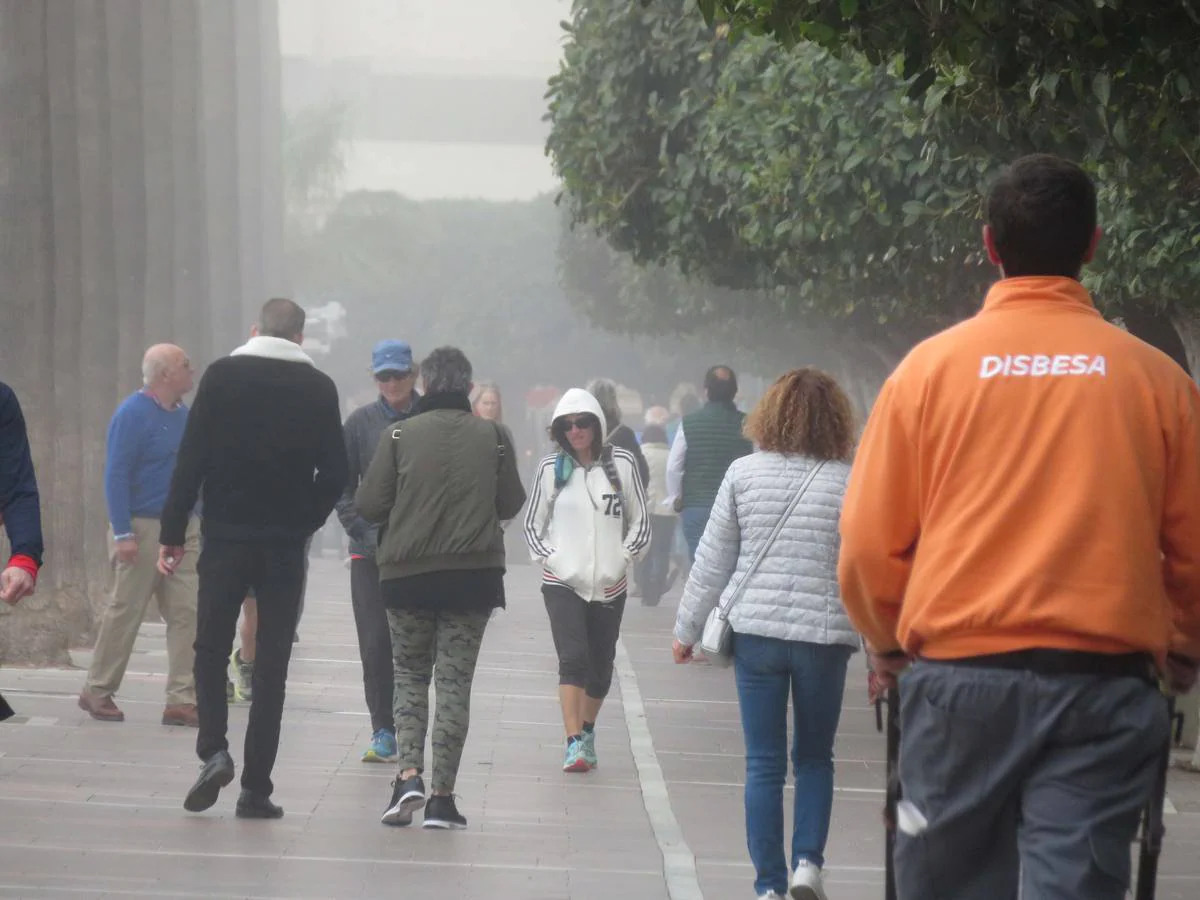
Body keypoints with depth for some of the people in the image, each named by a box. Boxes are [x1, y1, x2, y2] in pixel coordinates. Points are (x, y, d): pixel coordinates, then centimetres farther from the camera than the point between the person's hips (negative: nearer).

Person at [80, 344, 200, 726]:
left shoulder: (183, 414, 11)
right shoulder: (133, 415, -12)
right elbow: (116, 475, -15)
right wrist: (123, 534, -21)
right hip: (142, 529, -7)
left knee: (186, 613, -1)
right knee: (125, 612, 1)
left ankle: (182, 699, -1)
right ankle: (97, 691, 14)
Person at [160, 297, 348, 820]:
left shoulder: (223, 376, -2)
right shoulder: (318, 389, 2)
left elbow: (192, 459, -6)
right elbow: (335, 475, 1)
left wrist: (173, 532, -3)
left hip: (226, 537, -1)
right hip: (285, 546, 1)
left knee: (211, 650, 12)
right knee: (272, 665, 5)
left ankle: (213, 750, -10)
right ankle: (256, 788, 3)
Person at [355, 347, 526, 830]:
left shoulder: (400, 435, -5)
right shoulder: (493, 437, -1)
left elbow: (369, 505, -5)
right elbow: (511, 504, 6)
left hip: (407, 573, 0)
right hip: (474, 573, 0)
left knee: (410, 674, 13)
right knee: (455, 681, 5)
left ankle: (409, 773, -7)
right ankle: (442, 796, 2)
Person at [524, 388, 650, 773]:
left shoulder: (621, 463, 0)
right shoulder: (552, 468, 1)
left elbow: (640, 522, 8)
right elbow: (532, 524, 10)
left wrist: (622, 559, -2)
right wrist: (550, 557, -3)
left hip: (609, 585, 1)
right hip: (562, 582, -1)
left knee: (600, 665, 9)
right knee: (573, 657, -17)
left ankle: (587, 730, 32)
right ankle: (575, 742, -20)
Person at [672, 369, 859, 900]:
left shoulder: (744, 473, -1)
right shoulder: (852, 482, -5)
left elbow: (712, 561, 3)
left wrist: (687, 629, 13)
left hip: (755, 632, 0)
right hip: (824, 637, 0)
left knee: (764, 764, 7)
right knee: (815, 758, 17)